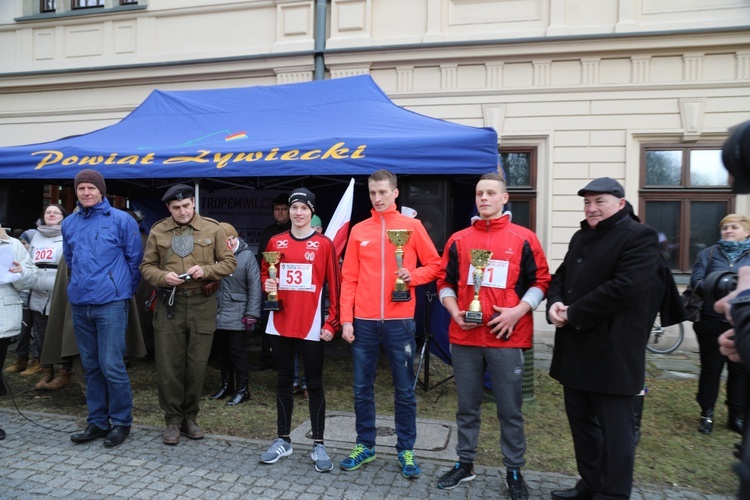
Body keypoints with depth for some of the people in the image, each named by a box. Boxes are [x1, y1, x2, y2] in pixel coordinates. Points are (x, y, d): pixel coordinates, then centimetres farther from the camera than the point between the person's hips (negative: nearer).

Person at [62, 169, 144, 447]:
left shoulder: (121, 220, -4)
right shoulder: (69, 224, 11)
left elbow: (135, 259, 0)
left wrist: (124, 289, 4)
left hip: (110, 304, -5)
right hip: (79, 304, 6)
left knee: (111, 366, -5)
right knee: (91, 367, 13)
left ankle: (121, 422, 11)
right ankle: (97, 421, 24)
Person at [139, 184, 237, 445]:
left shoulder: (212, 228, 1)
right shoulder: (158, 231, 5)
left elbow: (229, 262, 3)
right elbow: (147, 266, 9)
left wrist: (206, 270, -15)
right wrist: (163, 276, -12)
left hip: (201, 304, 0)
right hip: (169, 304, 1)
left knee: (197, 365, 8)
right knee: (168, 366, 4)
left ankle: (190, 418, 25)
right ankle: (173, 420, 20)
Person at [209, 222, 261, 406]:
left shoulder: (247, 256, -9)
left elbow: (254, 286, -9)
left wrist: (252, 314, -11)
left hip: (236, 315, -4)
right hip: (216, 314, 4)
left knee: (237, 352, 3)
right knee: (221, 351, 16)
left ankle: (242, 389, 17)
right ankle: (226, 385, 33)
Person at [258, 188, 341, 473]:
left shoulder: (324, 244, -3)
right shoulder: (275, 242, 7)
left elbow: (334, 286, -4)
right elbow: (264, 273, 17)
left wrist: (332, 322, -9)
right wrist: (267, 285, -6)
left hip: (312, 326, -3)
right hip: (280, 324, 3)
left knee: (314, 385, 5)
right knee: (284, 382, 13)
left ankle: (318, 445, 16)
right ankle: (283, 441, 25)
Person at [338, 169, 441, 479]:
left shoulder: (412, 226, 2)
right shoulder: (358, 231, 6)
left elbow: (434, 265, 6)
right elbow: (349, 279, 5)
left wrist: (412, 276, -14)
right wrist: (346, 319, -2)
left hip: (399, 321, -2)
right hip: (364, 321, 2)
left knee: (404, 390, 7)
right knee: (362, 388, 10)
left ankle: (406, 451, 21)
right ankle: (365, 446, 25)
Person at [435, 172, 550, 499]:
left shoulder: (524, 239, 1)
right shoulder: (458, 240, 7)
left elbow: (540, 282, 2)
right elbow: (445, 282, 11)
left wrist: (518, 311, -11)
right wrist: (455, 312, -5)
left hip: (507, 337, -2)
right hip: (464, 337, 2)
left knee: (510, 409, 8)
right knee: (467, 406, 14)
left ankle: (514, 472, 25)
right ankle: (465, 464, 30)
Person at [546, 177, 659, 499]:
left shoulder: (640, 237, -9)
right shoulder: (581, 237, 17)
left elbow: (625, 288, -22)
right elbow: (560, 277, 17)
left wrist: (573, 314, -18)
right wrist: (555, 304, -6)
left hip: (611, 352, -8)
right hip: (576, 349, 8)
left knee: (615, 429, 3)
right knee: (581, 421, 18)